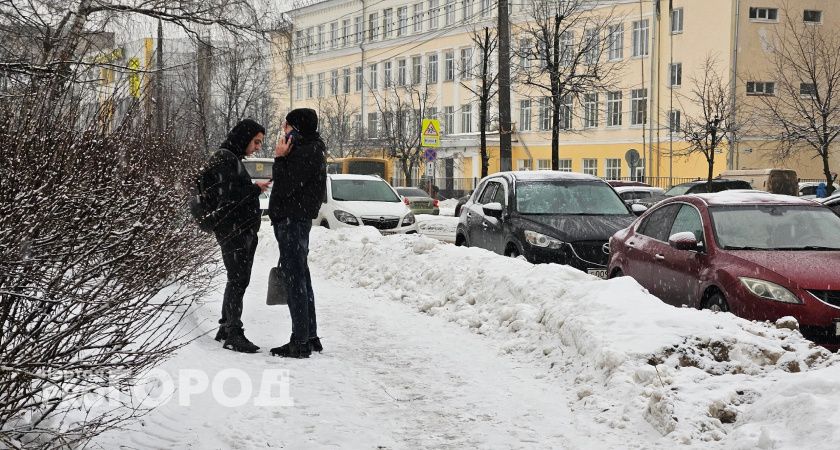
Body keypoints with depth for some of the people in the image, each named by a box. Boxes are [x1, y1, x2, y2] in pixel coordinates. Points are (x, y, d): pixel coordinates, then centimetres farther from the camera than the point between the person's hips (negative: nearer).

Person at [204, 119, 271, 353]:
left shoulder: (234, 159, 21)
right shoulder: (224, 158, -11)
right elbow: (228, 195, -19)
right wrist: (255, 188, -10)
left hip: (244, 230, 10)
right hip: (232, 230, -10)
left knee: (238, 280, 12)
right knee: (238, 279, -11)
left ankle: (226, 329, 19)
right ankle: (233, 333, -11)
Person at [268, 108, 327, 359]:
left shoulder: (305, 153, -16)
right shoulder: (311, 150, 17)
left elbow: (285, 187, -19)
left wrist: (280, 158, -14)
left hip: (292, 221, -11)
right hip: (295, 219, 11)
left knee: (295, 279, -9)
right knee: (300, 279, 15)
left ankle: (300, 342, -7)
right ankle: (310, 337, 22)